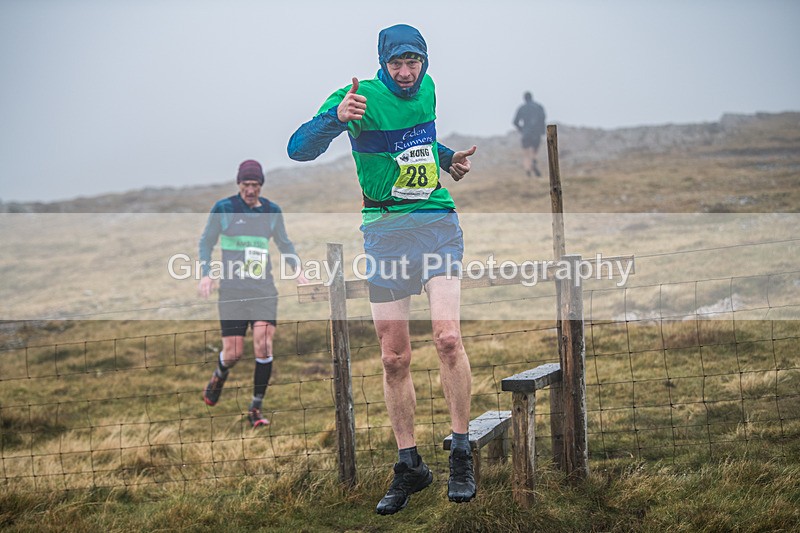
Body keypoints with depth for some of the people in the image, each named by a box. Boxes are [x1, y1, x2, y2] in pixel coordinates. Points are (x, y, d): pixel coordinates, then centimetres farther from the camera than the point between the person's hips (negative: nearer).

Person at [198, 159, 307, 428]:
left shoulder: (272, 211, 9)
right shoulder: (223, 208, 0)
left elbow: (284, 244, 23)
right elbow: (206, 242, 8)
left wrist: (298, 269, 9)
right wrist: (206, 273, -5)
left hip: (263, 288, 2)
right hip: (231, 290, -2)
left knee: (263, 345, -14)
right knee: (233, 353, -4)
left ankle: (256, 408, -2)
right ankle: (219, 376, 35)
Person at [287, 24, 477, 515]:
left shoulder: (427, 89, 8)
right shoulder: (361, 98, -8)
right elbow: (299, 149, -19)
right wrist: (336, 116, -34)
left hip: (437, 221, 2)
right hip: (385, 229, -2)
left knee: (448, 336, -18)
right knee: (395, 358, 2)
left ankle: (462, 456, -7)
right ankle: (410, 466, 15)